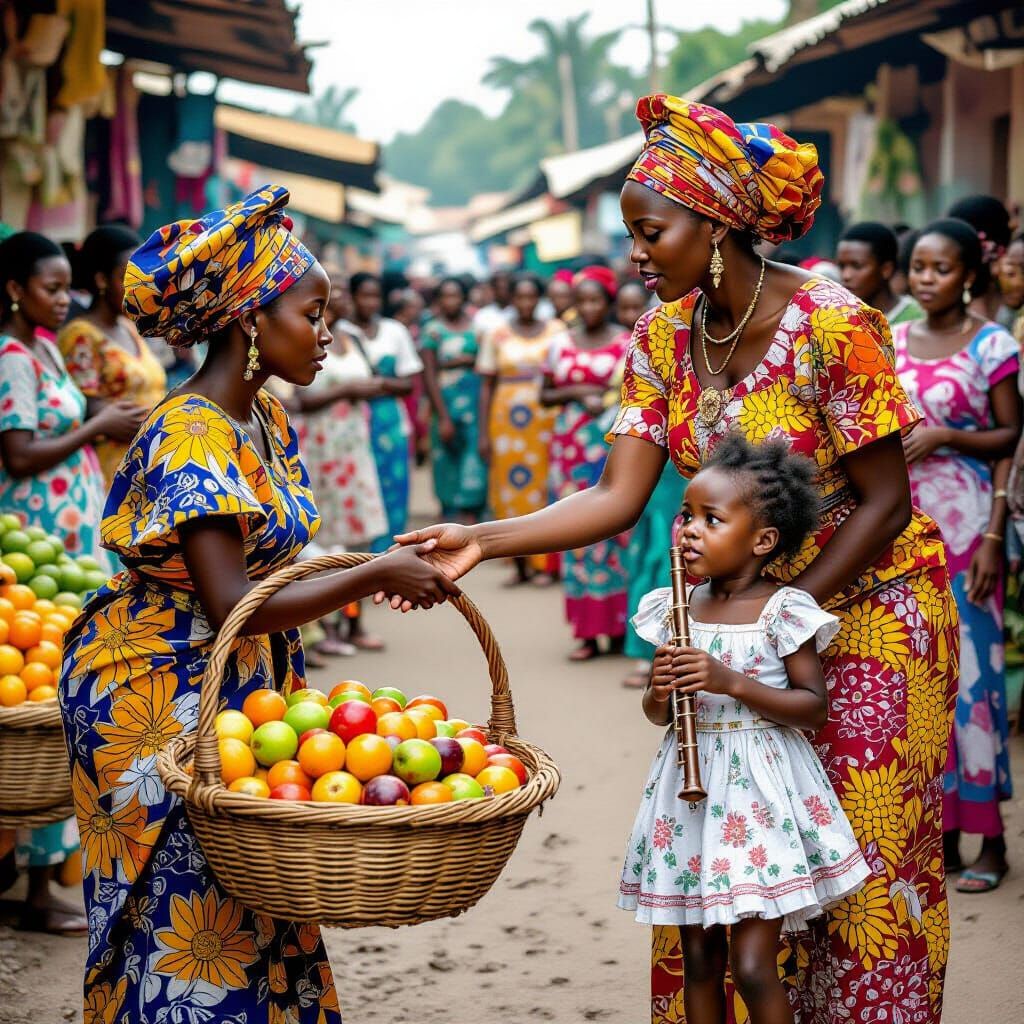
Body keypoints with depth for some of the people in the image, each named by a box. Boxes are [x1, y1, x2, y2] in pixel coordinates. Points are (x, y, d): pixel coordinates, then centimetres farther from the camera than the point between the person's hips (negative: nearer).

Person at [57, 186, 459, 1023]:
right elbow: (233, 602, -28)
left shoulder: (265, 417, 7)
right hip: (157, 701, -9)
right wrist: (378, 576, -24)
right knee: (189, 919, -1)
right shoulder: (192, 439, -21)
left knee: (254, 913, 11)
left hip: (238, 687, 9)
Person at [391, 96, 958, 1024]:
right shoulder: (666, 338, -2)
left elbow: (884, 502, -17)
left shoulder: (832, 326, -21)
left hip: (869, 603, -6)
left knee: (866, 849, 1)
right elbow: (619, 497, -8)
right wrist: (484, 541, -20)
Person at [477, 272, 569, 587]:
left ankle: (544, 563, 6)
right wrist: (484, 433, 1)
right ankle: (521, 564, 7)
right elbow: (486, 386, 5)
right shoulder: (497, 335, 6)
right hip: (507, 422, 0)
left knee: (545, 489, -3)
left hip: (547, 421, 0)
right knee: (510, 492, -1)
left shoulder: (557, 331, 6)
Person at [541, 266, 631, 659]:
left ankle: (619, 626, 2)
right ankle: (588, 632, 3)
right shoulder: (561, 346, 11)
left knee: (618, 528, -5)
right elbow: (545, 396, 12)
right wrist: (579, 393, -4)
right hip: (572, 447, 3)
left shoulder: (628, 343, 3)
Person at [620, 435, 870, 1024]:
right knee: (699, 960, 10)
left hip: (760, 792, -5)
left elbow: (815, 708, -11)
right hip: (691, 787, 5)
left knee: (753, 966, -8)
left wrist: (731, 682, -20)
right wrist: (661, 692, -9)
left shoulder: (782, 611, -8)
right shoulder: (676, 608, 6)